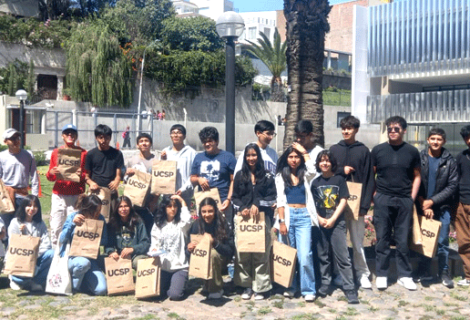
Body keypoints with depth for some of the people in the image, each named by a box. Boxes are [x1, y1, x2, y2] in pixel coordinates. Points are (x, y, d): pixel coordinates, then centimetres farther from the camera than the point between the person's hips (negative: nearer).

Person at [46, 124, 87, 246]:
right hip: (58, 195, 2)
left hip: (76, 195, -2)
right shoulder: (56, 152, 11)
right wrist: (51, 173, -9)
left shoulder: (83, 153, 6)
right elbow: (49, 176, 13)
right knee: (56, 227, -2)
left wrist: (81, 175, -15)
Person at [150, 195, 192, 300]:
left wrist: (183, 203, -12)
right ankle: (168, 283, 24)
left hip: (179, 266, -3)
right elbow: (154, 243, 9)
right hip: (162, 266, 3)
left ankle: (179, 283, 16)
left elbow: (187, 220, -23)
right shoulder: (158, 225, 11)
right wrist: (154, 250, -14)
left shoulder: (180, 224, 2)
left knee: (175, 295, -19)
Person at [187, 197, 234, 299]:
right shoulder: (197, 224, -9)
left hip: (220, 259, -3)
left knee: (213, 253, -34)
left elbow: (230, 251, -19)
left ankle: (216, 288, -14)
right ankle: (208, 282, 4)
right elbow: (191, 245, -3)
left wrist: (215, 243, -35)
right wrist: (189, 248, -27)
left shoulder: (222, 224, -17)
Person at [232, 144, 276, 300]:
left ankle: (260, 287, 6)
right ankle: (247, 286, 11)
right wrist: (242, 208, -8)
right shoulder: (239, 175, 12)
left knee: (261, 254, -2)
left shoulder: (267, 176, 7)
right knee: (242, 254, 0)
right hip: (243, 217, 2)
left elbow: (272, 197, 3)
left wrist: (258, 204, -11)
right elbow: (235, 197, 10)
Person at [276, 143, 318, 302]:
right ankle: (290, 287, 18)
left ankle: (308, 290, 1)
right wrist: (282, 221, -4)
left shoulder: (304, 174, 12)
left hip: (304, 217, -1)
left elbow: (312, 170, -14)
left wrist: (304, 151, -5)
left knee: (305, 255, -9)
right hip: (288, 215, 1)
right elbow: (280, 200, 4)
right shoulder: (281, 175, 10)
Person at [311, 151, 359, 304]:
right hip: (320, 223, 3)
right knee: (323, 256, 9)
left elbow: (343, 201, -3)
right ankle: (325, 285, 20)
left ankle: (350, 289, -3)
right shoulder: (315, 182, 8)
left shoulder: (339, 179, 2)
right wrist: (319, 219, -7)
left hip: (337, 222, -3)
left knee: (342, 256, -6)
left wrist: (332, 219, -10)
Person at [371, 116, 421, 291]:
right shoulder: (378, 150, 3)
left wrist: (412, 198, 2)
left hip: (404, 201, 0)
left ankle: (405, 275, 16)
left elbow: (417, 176, 10)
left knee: (403, 240, 5)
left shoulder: (412, 151, 4)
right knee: (382, 239, 4)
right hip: (383, 199, 0)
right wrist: (374, 195, 0)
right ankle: (381, 274, 13)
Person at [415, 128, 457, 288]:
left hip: (442, 208, 0)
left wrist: (432, 201, -11)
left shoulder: (449, 161, 0)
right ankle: (424, 272, 16)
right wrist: (423, 204, -9)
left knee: (442, 241, 3)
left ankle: (444, 271, 17)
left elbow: (452, 186, -3)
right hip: (423, 206, 0)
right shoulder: (420, 158, 0)